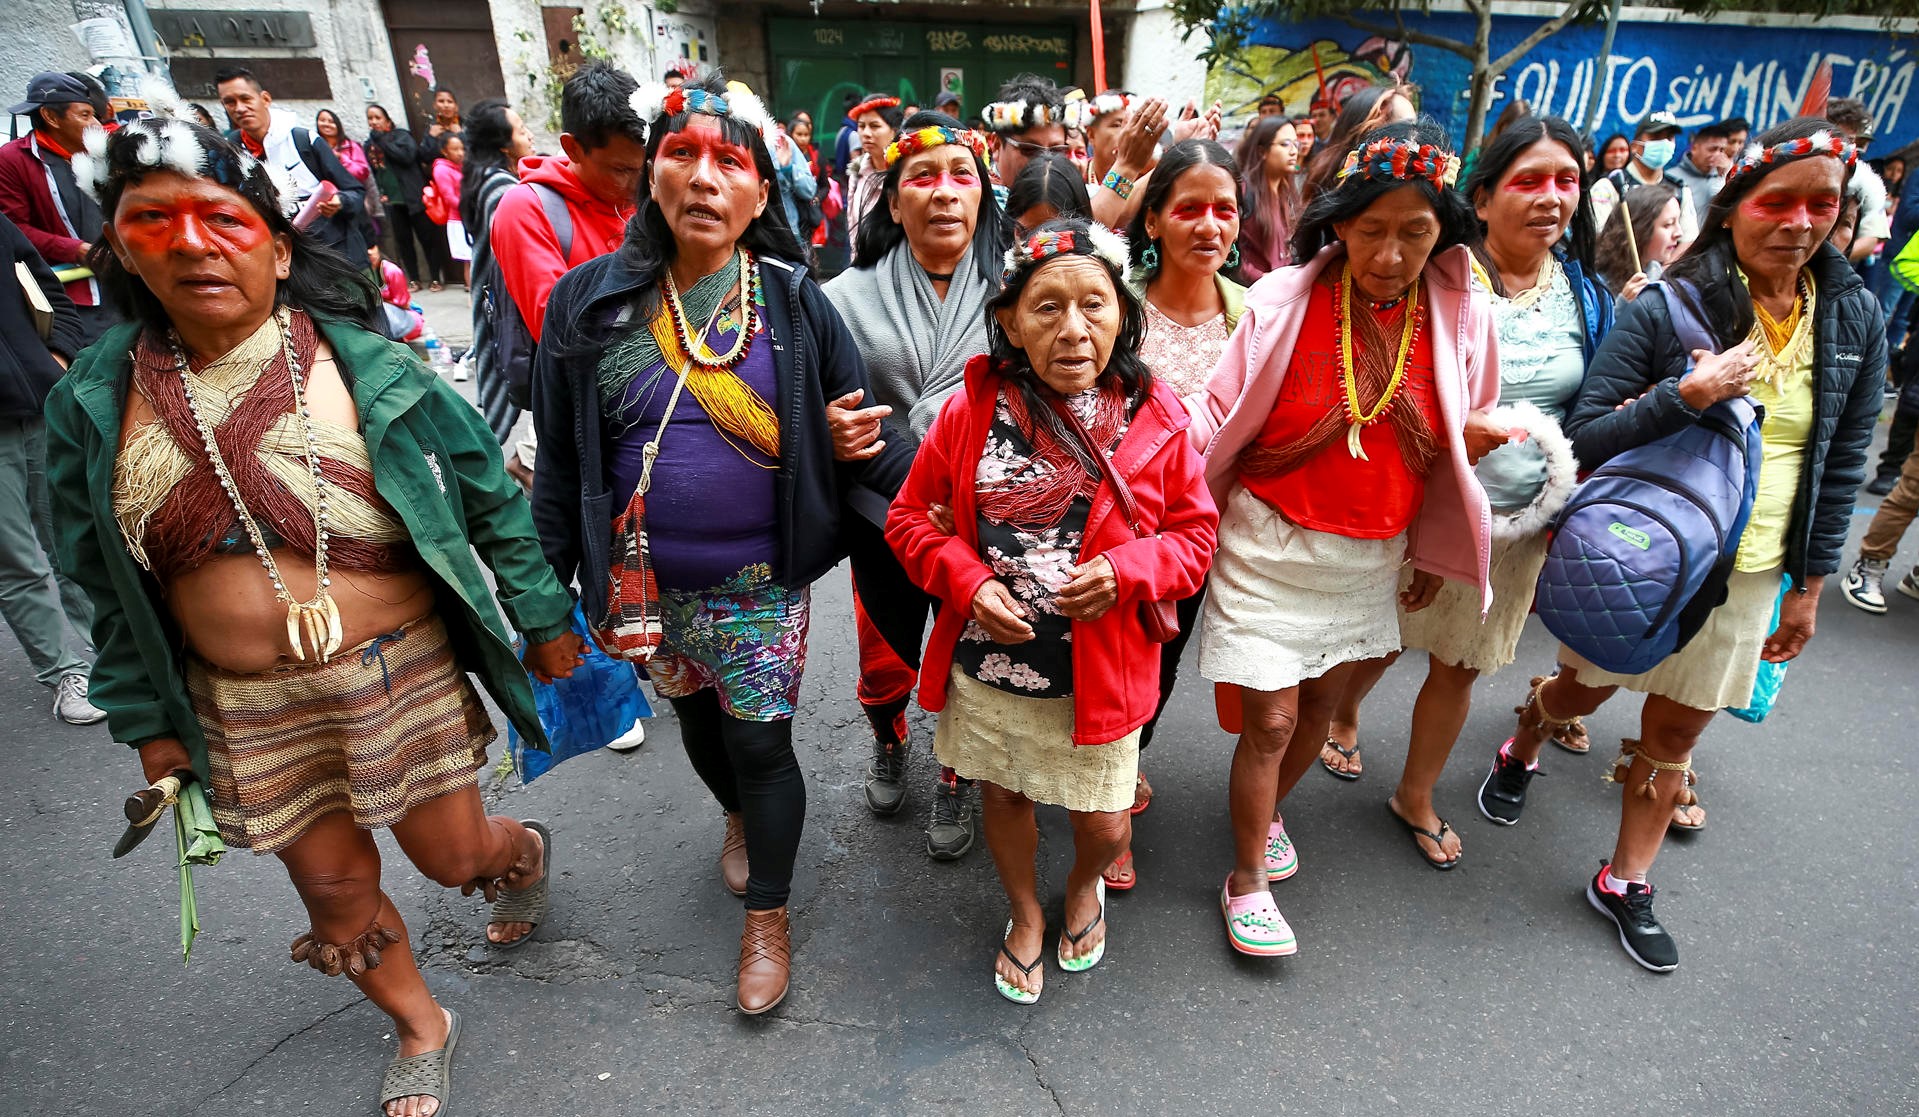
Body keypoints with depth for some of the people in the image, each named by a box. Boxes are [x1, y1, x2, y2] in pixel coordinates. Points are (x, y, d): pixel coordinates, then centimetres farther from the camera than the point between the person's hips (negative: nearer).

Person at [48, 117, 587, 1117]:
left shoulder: (368, 368, -11)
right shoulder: (92, 404, -2)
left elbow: (488, 496, -5)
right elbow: (108, 585, 7)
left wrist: (544, 616, -1)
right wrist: (146, 718, 9)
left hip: (403, 674, -3)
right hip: (244, 709, 4)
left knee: (452, 855, 11)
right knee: (334, 887, 17)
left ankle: (528, 850, 50)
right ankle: (421, 1031, 43)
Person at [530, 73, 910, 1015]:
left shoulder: (793, 302, -8)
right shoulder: (591, 302, -4)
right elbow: (561, 461, 1)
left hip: (760, 585, -2)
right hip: (646, 585, 3)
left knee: (761, 744, 6)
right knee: (697, 717, 23)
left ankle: (767, 916, 32)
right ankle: (738, 815, 56)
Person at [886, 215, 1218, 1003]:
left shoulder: (1154, 418, -9)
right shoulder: (971, 410, -10)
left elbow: (1196, 533, 0)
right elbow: (910, 517, 0)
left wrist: (1127, 570, -19)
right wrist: (968, 581, -17)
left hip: (1099, 669, 0)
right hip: (985, 662, 1)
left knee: (1104, 824, 13)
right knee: (1002, 794, 22)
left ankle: (1084, 886, 53)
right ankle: (1025, 914, 53)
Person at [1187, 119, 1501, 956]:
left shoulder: (1462, 318, -4)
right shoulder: (1284, 300, -14)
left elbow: (1464, 447, 9)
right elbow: (1219, 418, -11)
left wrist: (1433, 554, 13)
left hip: (1372, 556, 4)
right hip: (1269, 546, -4)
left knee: (1320, 703, 20)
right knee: (1270, 721, 1)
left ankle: (1267, 811, 49)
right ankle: (1246, 879, 25)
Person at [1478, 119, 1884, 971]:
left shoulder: (1854, 320, -1)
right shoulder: (1667, 309, -14)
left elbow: (1840, 465, 6)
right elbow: (1584, 438, -17)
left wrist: (1808, 585, 6)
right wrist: (1690, 393, -31)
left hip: (1747, 574, 3)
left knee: (1675, 736, 13)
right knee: (1583, 691, 17)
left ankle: (1625, 883, 31)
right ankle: (1520, 749, 51)